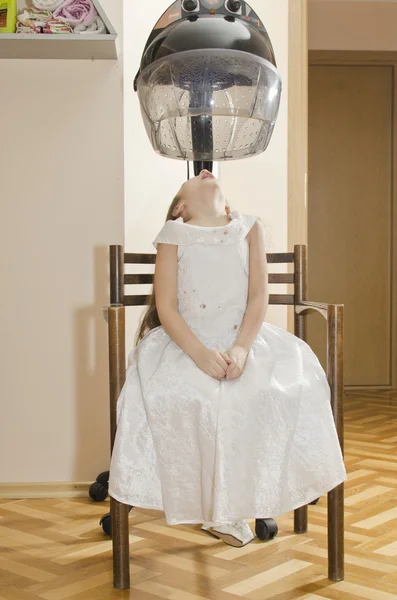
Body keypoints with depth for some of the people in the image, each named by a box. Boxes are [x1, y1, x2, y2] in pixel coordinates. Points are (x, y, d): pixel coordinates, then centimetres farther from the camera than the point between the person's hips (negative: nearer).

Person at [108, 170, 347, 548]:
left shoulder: (248, 229, 8)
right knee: (167, 395, -31)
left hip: (244, 340, 2)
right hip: (186, 344, -1)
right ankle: (209, 505, -10)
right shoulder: (174, 236, 4)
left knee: (292, 382, -25)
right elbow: (166, 307, -4)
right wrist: (201, 354, -20)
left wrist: (241, 348, -17)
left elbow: (259, 297, 0)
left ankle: (255, 497, -8)